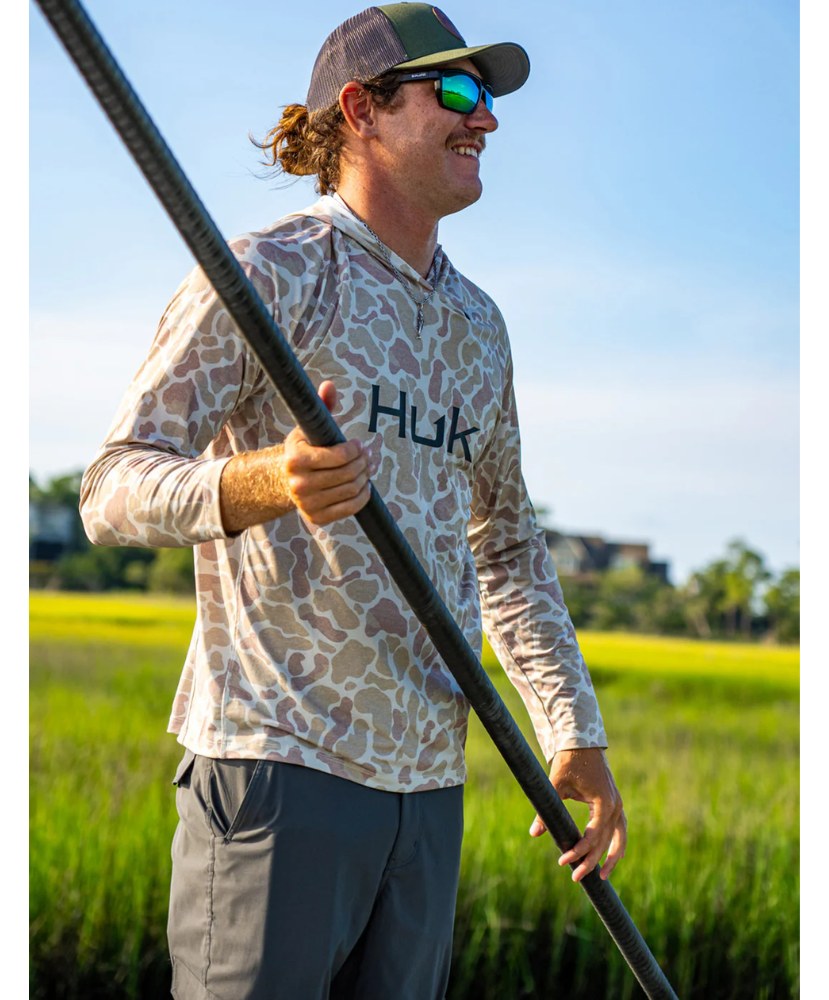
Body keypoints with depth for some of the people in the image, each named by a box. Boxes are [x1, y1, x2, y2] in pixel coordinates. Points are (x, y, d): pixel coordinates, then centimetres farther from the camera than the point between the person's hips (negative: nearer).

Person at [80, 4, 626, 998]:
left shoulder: (476, 324, 18)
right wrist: (263, 483, -33)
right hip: (278, 758, -7)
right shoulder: (271, 274, -5)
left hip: (428, 783, 7)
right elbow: (115, 489, -12)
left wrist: (574, 732, 16)